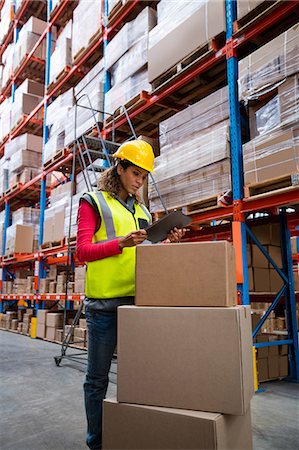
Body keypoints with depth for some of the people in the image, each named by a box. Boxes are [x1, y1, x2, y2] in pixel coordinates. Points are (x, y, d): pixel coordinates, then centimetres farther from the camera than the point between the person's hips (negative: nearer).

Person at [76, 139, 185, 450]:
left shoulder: (141, 210, 18)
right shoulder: (93, 202, 3)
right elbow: (82, 251, -6)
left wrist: (168, 243, 0)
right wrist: (122, 243, -19)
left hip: (138, 301, 5)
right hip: (104, 302, -5)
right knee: (97, 377, 5)